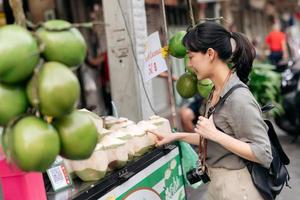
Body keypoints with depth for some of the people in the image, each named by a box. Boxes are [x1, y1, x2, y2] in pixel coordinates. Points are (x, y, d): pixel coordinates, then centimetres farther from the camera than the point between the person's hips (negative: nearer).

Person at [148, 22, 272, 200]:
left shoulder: (238, 98, -24)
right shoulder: (216, 92, 2)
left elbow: (263, 155, -25)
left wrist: (215, 134, -26)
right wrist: (177, 136, 7)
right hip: (217, 184, 8)